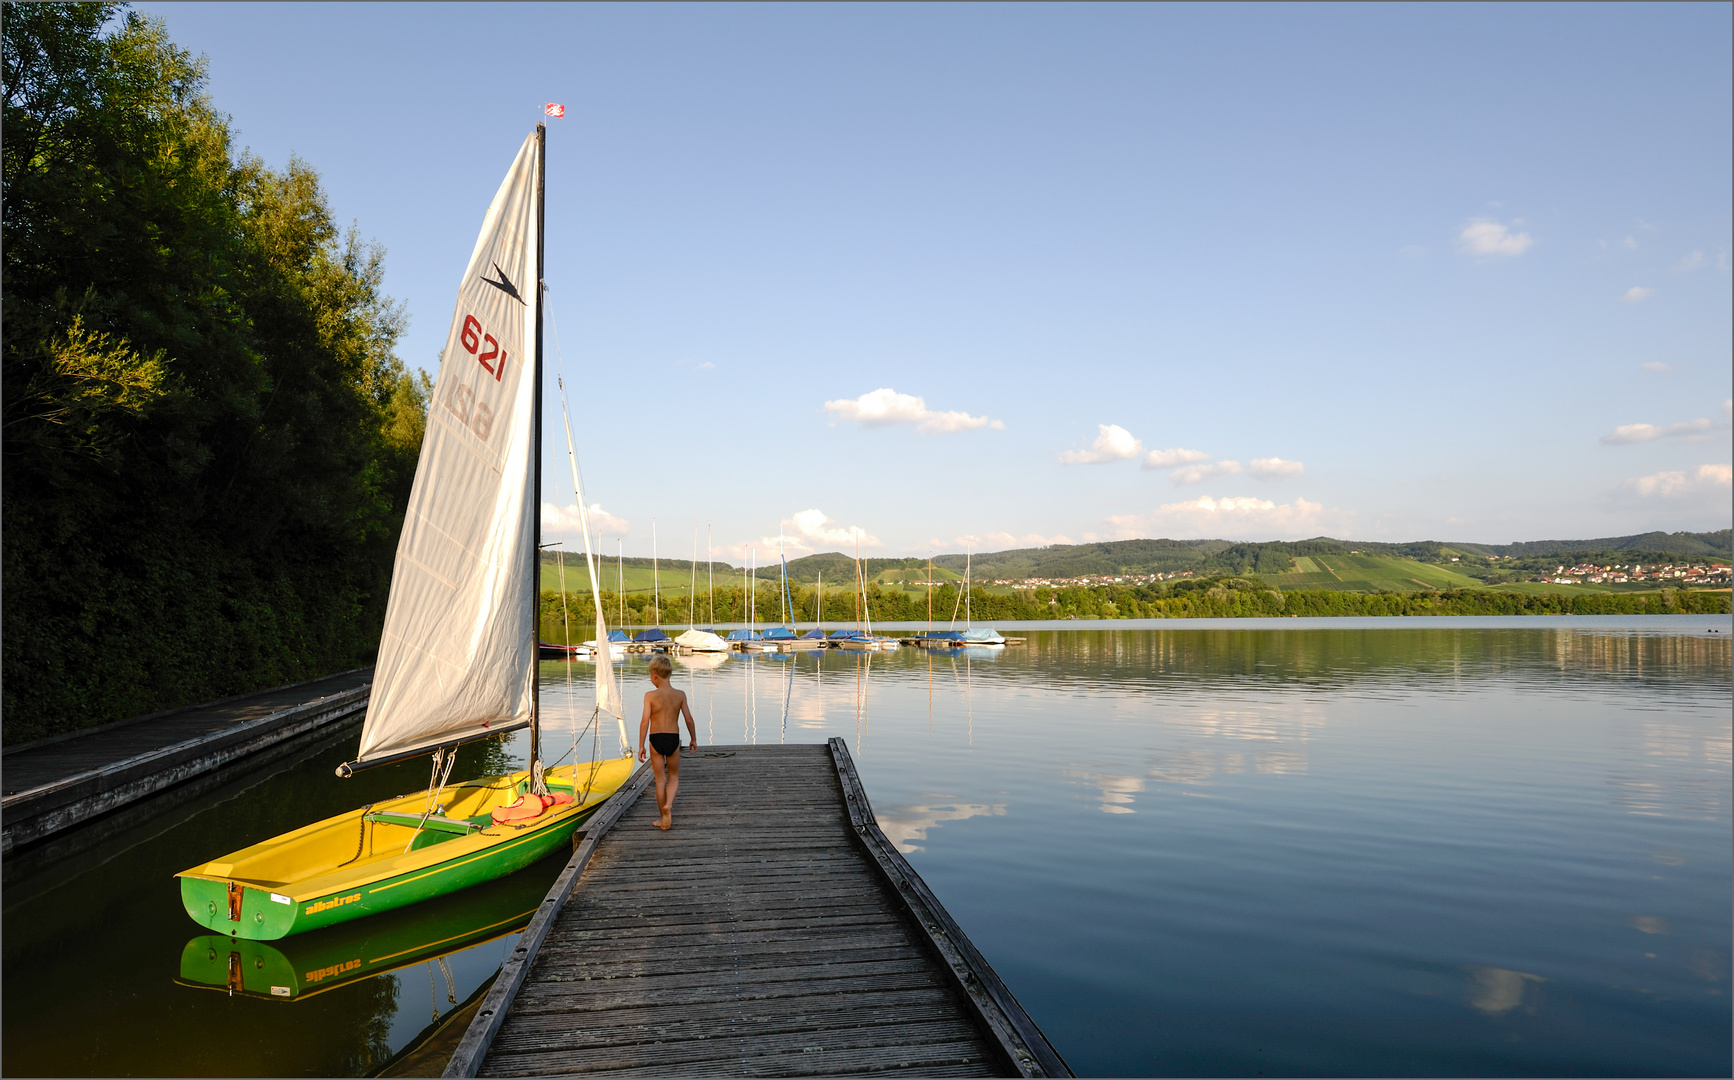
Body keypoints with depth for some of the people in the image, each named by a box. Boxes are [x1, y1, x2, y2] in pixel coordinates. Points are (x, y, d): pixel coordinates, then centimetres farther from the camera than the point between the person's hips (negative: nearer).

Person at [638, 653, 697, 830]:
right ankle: (668, 804, -11)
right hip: (673, 739, 1)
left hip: (656, 740, -1)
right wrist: (693, 738, 15)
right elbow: (689, 719, 1)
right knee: (674, 777, 17)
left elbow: (645, 721, -14)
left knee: (660, 780, 10)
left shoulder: (650, 695, -10)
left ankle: (664, 819, 16)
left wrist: (641, 746, -8)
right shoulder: (680, 694, -3)